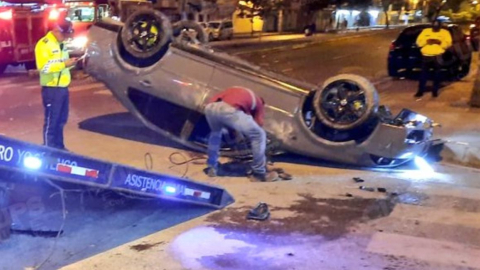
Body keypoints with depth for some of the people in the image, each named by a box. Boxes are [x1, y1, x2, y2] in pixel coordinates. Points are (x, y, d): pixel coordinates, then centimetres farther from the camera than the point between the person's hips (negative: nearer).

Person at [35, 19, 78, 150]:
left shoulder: (61, 44, 15)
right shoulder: (43, 44, -13)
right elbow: (43, 67, -23)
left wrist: (70, 62, 3)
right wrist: (64, 64, -24)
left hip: (63, 88, 9)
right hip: (51, 89, -9)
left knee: (61, 120, 15)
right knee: (51, 121, -3)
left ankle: (59, 147, 26)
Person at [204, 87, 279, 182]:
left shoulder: (234, 92, 45)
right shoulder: (258, 102, 31)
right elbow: (259, 124, 28)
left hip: (210, 107, 6)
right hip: (229, 110, -6)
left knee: (215, 133, 39)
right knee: (259, 135, 13)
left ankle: (211, 168, 40)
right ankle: (259, 173, 18)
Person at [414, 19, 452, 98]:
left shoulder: (445, 32, 6)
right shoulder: (425, 31, 8)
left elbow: (448, 43, -3)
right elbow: (418, 42, 4)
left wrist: (439, 42, -20)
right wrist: (426, 41, -15)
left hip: (437, 57, -1)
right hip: (426, 56, 1)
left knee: (436, 75, 4)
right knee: (423, 74, 1)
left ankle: (435, 91, 14)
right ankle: (420, 91, 6)